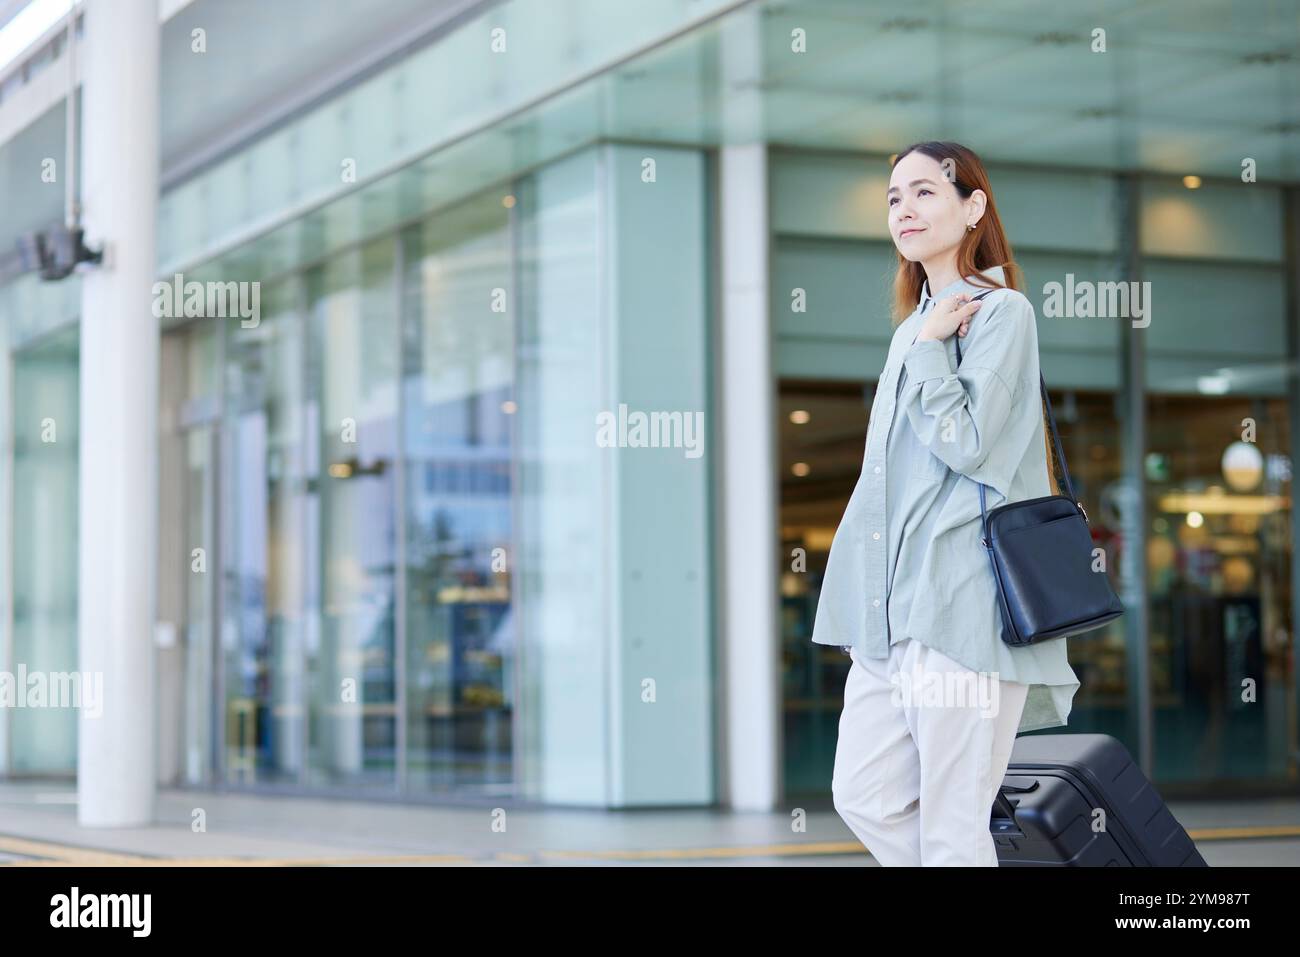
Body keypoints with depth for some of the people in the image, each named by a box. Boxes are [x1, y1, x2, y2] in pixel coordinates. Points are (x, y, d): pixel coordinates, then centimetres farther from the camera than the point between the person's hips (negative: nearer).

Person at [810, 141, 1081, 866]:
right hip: (895, 608, 9)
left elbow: (968, 444, -16)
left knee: (951, 830, -6)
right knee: (863, 796, 5)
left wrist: (928, 347, -8)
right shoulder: (917, 322, 20)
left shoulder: (1002, 312, -4)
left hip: (965, 605, -9)